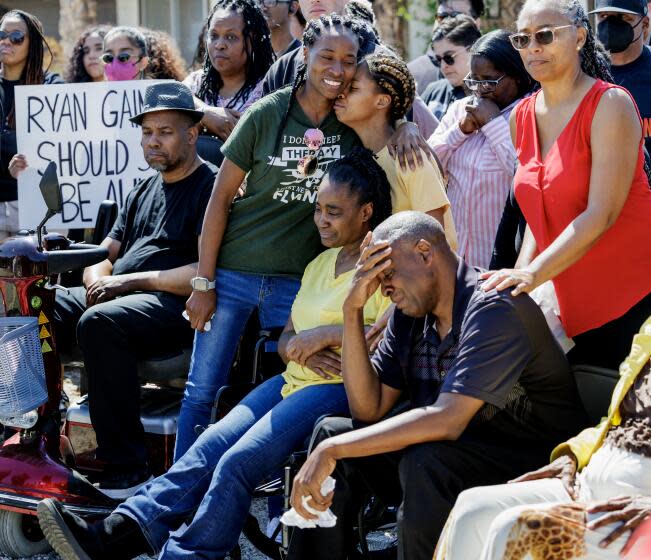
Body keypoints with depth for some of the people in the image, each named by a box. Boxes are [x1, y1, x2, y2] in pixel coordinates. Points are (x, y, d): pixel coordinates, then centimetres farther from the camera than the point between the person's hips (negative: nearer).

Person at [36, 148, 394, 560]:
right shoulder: (321, 263, 23)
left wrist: (328, 333, -17)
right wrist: (300, 349, -3)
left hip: (338, 387, -8)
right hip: (294, 380, 8)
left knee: (237, 463, -24)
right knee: (209, 448, -12)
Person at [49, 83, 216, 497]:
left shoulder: (212, 187, 0)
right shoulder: (143, 191, 26)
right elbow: (106, 253, 24)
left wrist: (135, 280, -13)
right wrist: (98, 279, -1)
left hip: (174, 305, -8)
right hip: (117, 295, 8)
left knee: (99, 323, -37)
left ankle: (128, 471, -35)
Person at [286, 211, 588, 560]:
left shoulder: (493, 308, -21)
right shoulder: (409, 313, 4)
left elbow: (446, 420, -30)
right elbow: (369, 409, 1)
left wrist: (331, 451, -29)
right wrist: (353, 309, -8)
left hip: (536, 463, -8)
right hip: (461, 454, 8)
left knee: (423, 463, -34)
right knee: (332, 430, -3)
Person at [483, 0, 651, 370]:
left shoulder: (610, 104, -12)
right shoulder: (523, 117, 9)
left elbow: (600, 214, -20)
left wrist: (533, 274, -27)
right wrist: (519, 274, -1)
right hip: (576, 305, 6)